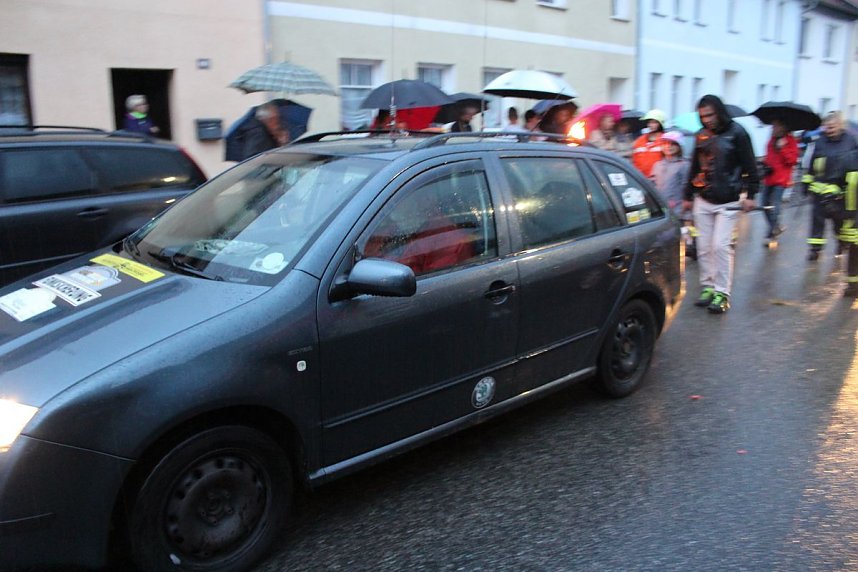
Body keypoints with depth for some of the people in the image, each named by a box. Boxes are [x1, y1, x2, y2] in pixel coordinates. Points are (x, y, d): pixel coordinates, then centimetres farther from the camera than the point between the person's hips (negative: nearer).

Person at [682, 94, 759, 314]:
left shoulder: (736, 133, -4)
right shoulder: (701, 136, 10)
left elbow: (749, 166, -4)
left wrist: (750, 194, -9)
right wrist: (688, 196, 18)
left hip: (728, 202, -5)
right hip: (703, 201, 5)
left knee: (721, 246, -9)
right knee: (704, 247, 5)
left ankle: (722, 293, -3)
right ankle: (707, 287, 16)